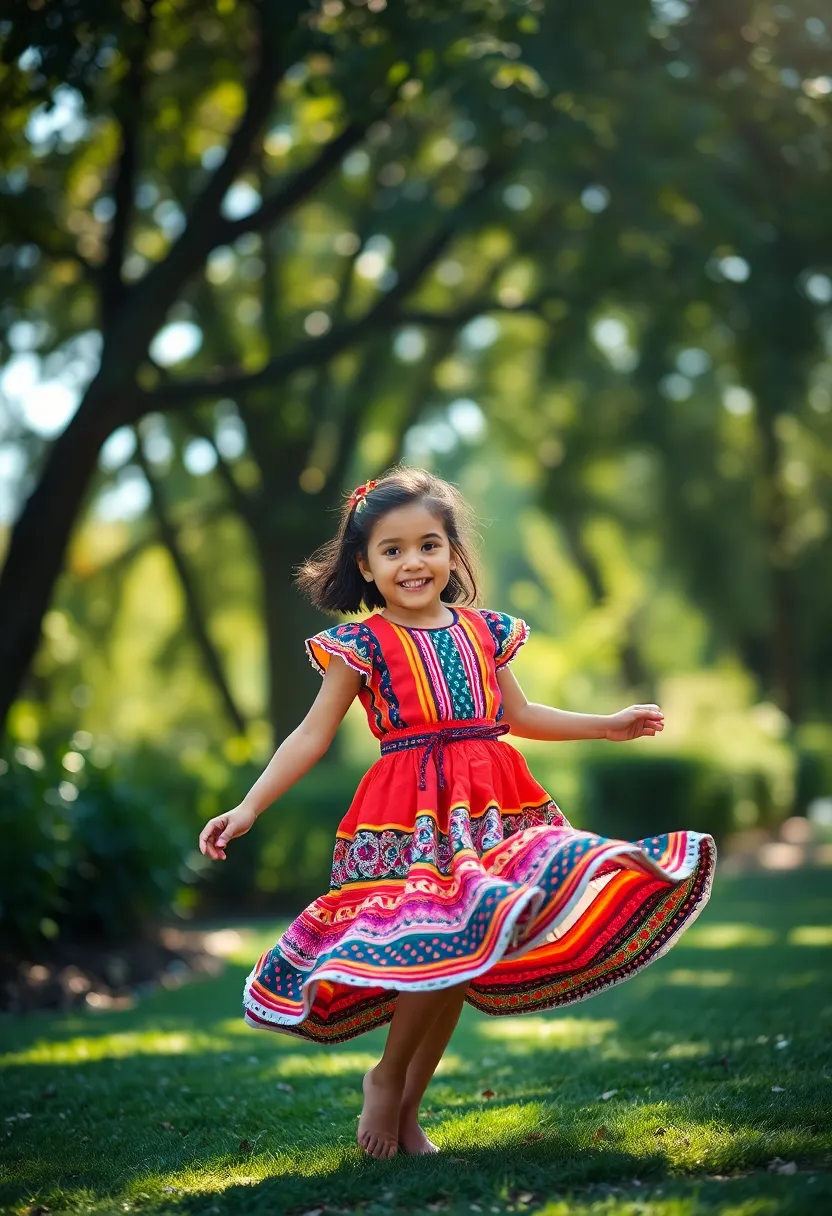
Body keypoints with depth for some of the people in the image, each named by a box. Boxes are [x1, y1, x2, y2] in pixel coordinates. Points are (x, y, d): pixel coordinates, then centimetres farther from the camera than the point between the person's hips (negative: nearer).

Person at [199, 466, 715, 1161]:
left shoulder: (483, 631, 12)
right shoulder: (363, 645, -1)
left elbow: (519, 715, 24)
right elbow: (313, 735, -2)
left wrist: (609, 725, 28)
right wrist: (249, 808, -11)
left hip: (493, 808, 5)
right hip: (411, 816, -5)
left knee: (464, 958, 2)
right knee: (440, 946, -17)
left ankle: (409, 1107, 16)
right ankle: (387, 1080, 8)